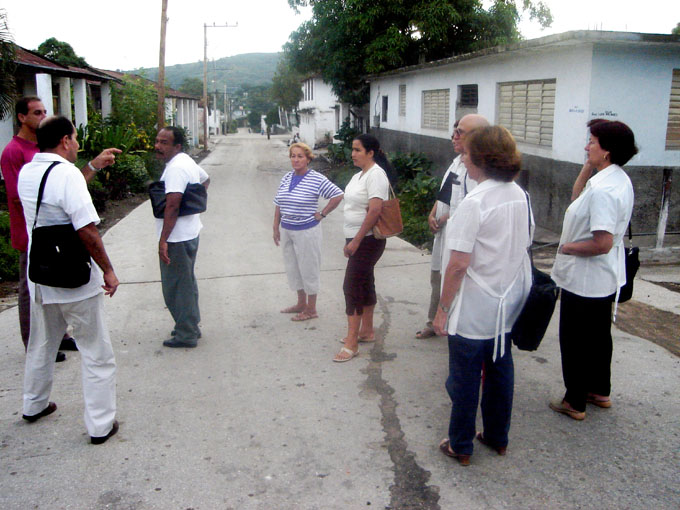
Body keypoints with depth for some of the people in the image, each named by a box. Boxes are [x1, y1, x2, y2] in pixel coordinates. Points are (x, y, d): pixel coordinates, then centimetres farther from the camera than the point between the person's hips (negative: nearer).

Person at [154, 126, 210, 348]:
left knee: (175, 287, 0)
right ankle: (190, 328, 33)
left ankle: (186, 335, 10)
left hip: (177, 238, -11)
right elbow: (205, 180, 30)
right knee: (186, 284, 20)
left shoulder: (175, 168, -21)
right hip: (190, 233, 11)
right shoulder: (187, 161, 11)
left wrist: (163, 241, -27)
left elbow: (172, 206, -27)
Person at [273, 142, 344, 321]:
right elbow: (278, 204, 11)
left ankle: (311, 309, 16)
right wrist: (276, 228, 9)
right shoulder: (286, 178, 6)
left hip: (307, 231, -7)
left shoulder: (316, 179, -12)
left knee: (308, 269, 3)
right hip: (286, 231, 7)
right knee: (293, 269, 16)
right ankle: (301, 303, 33)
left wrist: (322, 214, -11)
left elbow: (338, 195, -11)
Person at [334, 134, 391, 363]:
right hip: (356, 239, 10)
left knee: (353, 286, -9)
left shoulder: (375, 175, -17)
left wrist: (356, 241, -23)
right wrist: (351, 241, 15)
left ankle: (352, 342, -3)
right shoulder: (359, 175, 13)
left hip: (368, 240, -10)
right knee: (364, 283, 16)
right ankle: (367, 330, 28)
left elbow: (374, 211, -25)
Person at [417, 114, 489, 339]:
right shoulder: (458, 161, 10)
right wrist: (432, 214, 5)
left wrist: (445, 218, -17)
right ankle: (433, 324, 42)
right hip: (443, 233, 11)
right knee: (437, 279, 23)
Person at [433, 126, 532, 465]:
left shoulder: (475, 202, -22)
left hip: (473, 310, -7)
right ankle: (497, 437, 35)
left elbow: (459, 263, -22)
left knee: (465, 379, 8)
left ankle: (460, 446, 23)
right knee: (500, 370, 19)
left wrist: (443, 308, -13)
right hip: (507, 304, 7)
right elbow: (523, 245, 10)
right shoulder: (520, 196, 2)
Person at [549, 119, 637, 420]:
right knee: (599, 336, 23)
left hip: (583, 281, -10)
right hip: (604, 280, 10)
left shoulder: (603, 189, -27)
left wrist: (568, 248, -16)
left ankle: (575, 402, 19)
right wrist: (588, 169, 5)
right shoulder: (619, 180, 4)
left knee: (575, 341, 6)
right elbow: (577, 198, 17)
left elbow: (603, 243, -32)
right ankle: (600, 391, 39)